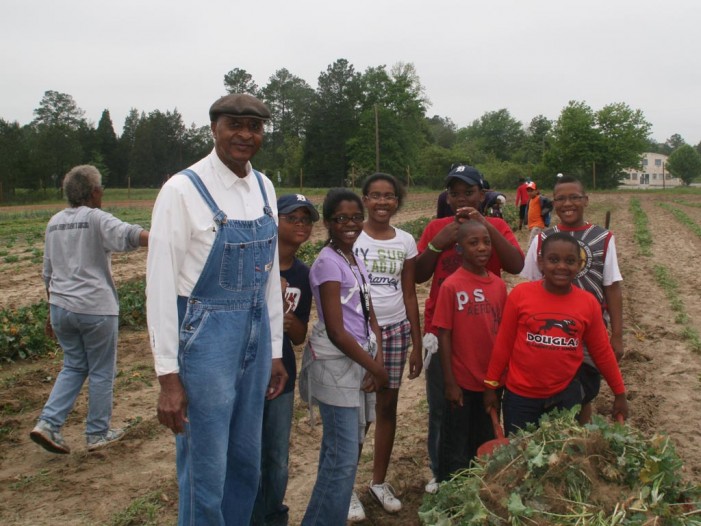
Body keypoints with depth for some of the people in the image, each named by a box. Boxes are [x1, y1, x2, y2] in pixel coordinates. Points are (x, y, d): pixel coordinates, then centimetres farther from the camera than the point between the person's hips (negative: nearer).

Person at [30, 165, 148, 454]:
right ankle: (98, 433, 18)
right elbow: (126, 234, -31)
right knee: (101, 372, 8)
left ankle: (48, 423, 10)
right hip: (95, 309, -6)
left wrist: (53, 309, 26)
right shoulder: (96, 219, -10)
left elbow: (48, 273, 17)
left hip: (61, 308, 7)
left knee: (74, 366, 20)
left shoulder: (55, 223, 11)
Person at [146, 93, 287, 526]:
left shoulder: (264, 188, 7)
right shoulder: (183, 190, -12)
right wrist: (168, 376, -13)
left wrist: (275, 352, 12)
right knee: (206, 474, 5)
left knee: (247, 463, 18)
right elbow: (160, 284, -12)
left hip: (256, 334, 6)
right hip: (204, 334, -6)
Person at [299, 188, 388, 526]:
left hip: (359, 361, 9)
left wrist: (377, 361, -4)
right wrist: (376, 368, -12)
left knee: (340, 449, 17)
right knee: (345, 456, -5)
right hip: (336, 364, -8)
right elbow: (336, 331, -19)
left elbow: (370, 318, 12)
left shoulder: (356, 261, 11)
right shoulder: (328, 263, -15)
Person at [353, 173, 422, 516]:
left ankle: (379, 481, 27)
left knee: (388, 406, 11)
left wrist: (417, 344, 7)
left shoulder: (405, 241, 5)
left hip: (395, 331, 4)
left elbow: (409, 295, 9)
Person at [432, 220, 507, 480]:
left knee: (487, 446, 18)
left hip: (492, 381, 5)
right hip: (462, 382, -5)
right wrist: (449, 382, -11)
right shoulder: (451, 286, -13)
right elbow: (444, 336, -11)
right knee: (456, 449, 9)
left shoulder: (499, 285, 1)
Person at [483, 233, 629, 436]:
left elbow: (601, 351, 6)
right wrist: (491, 385, 2)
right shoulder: (521, 294, -11)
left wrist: (619, 393, 11)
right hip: (520, 396, -1)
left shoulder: (589, 303, -5)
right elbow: (503, 344, -4)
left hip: (566, 395, 2)